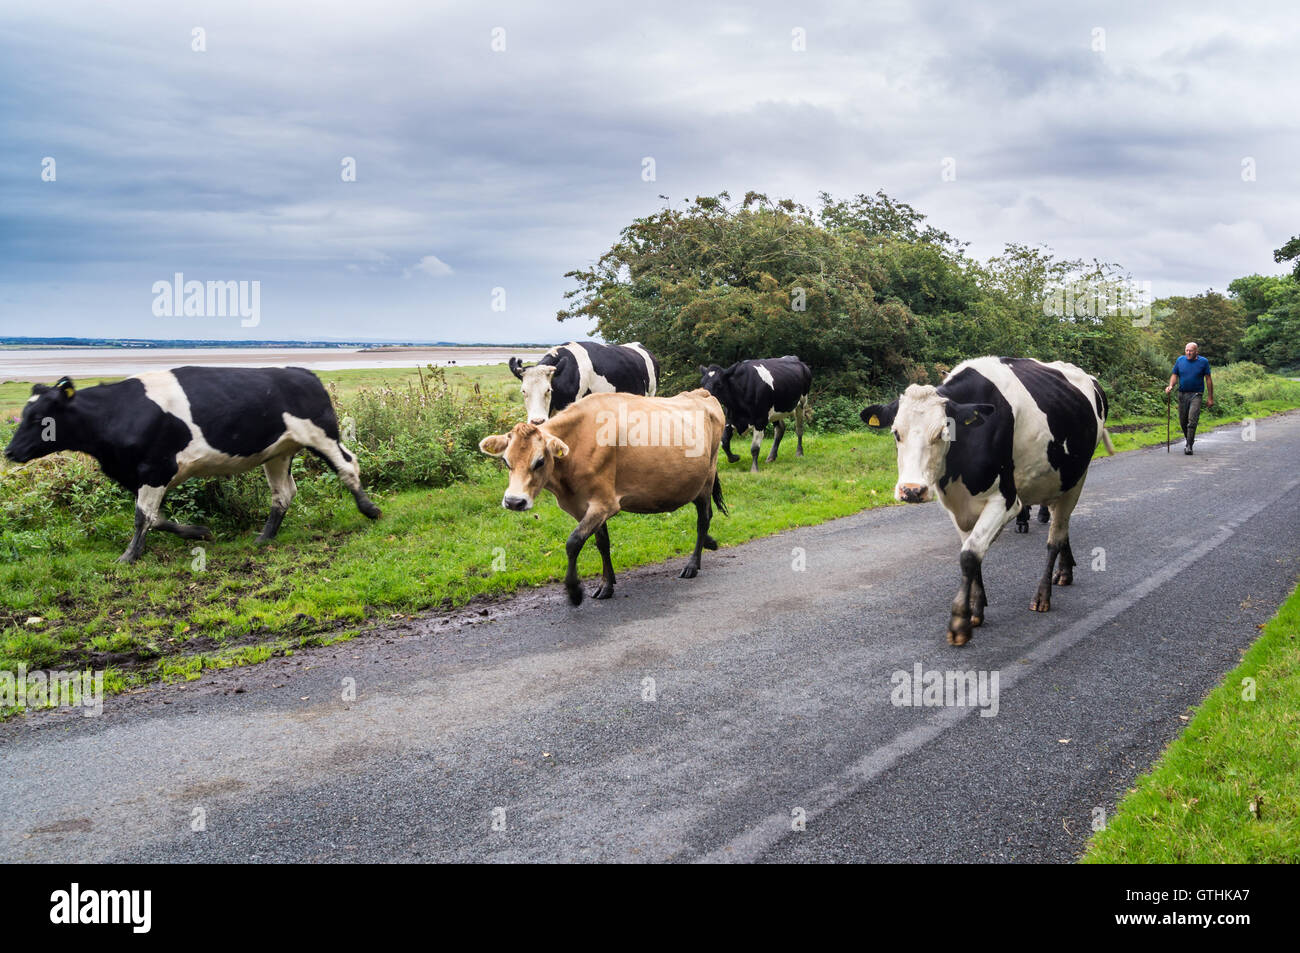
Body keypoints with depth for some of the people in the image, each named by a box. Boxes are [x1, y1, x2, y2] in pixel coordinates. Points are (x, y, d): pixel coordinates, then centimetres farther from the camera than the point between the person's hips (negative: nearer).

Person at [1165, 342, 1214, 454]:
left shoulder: (1203, 362, -2)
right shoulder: (1180, 360, 5)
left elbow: (1208, 379, 2)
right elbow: (1175, 375, 10)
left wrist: (1210, 398, 2)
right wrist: (1170, 386, -11)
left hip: (1196, 395, -3)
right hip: (1182, 394, 4)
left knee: (1192, 420, -15)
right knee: (1183, 421, 9)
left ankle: (1189, 446, -14)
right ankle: (1188, 439, 32)